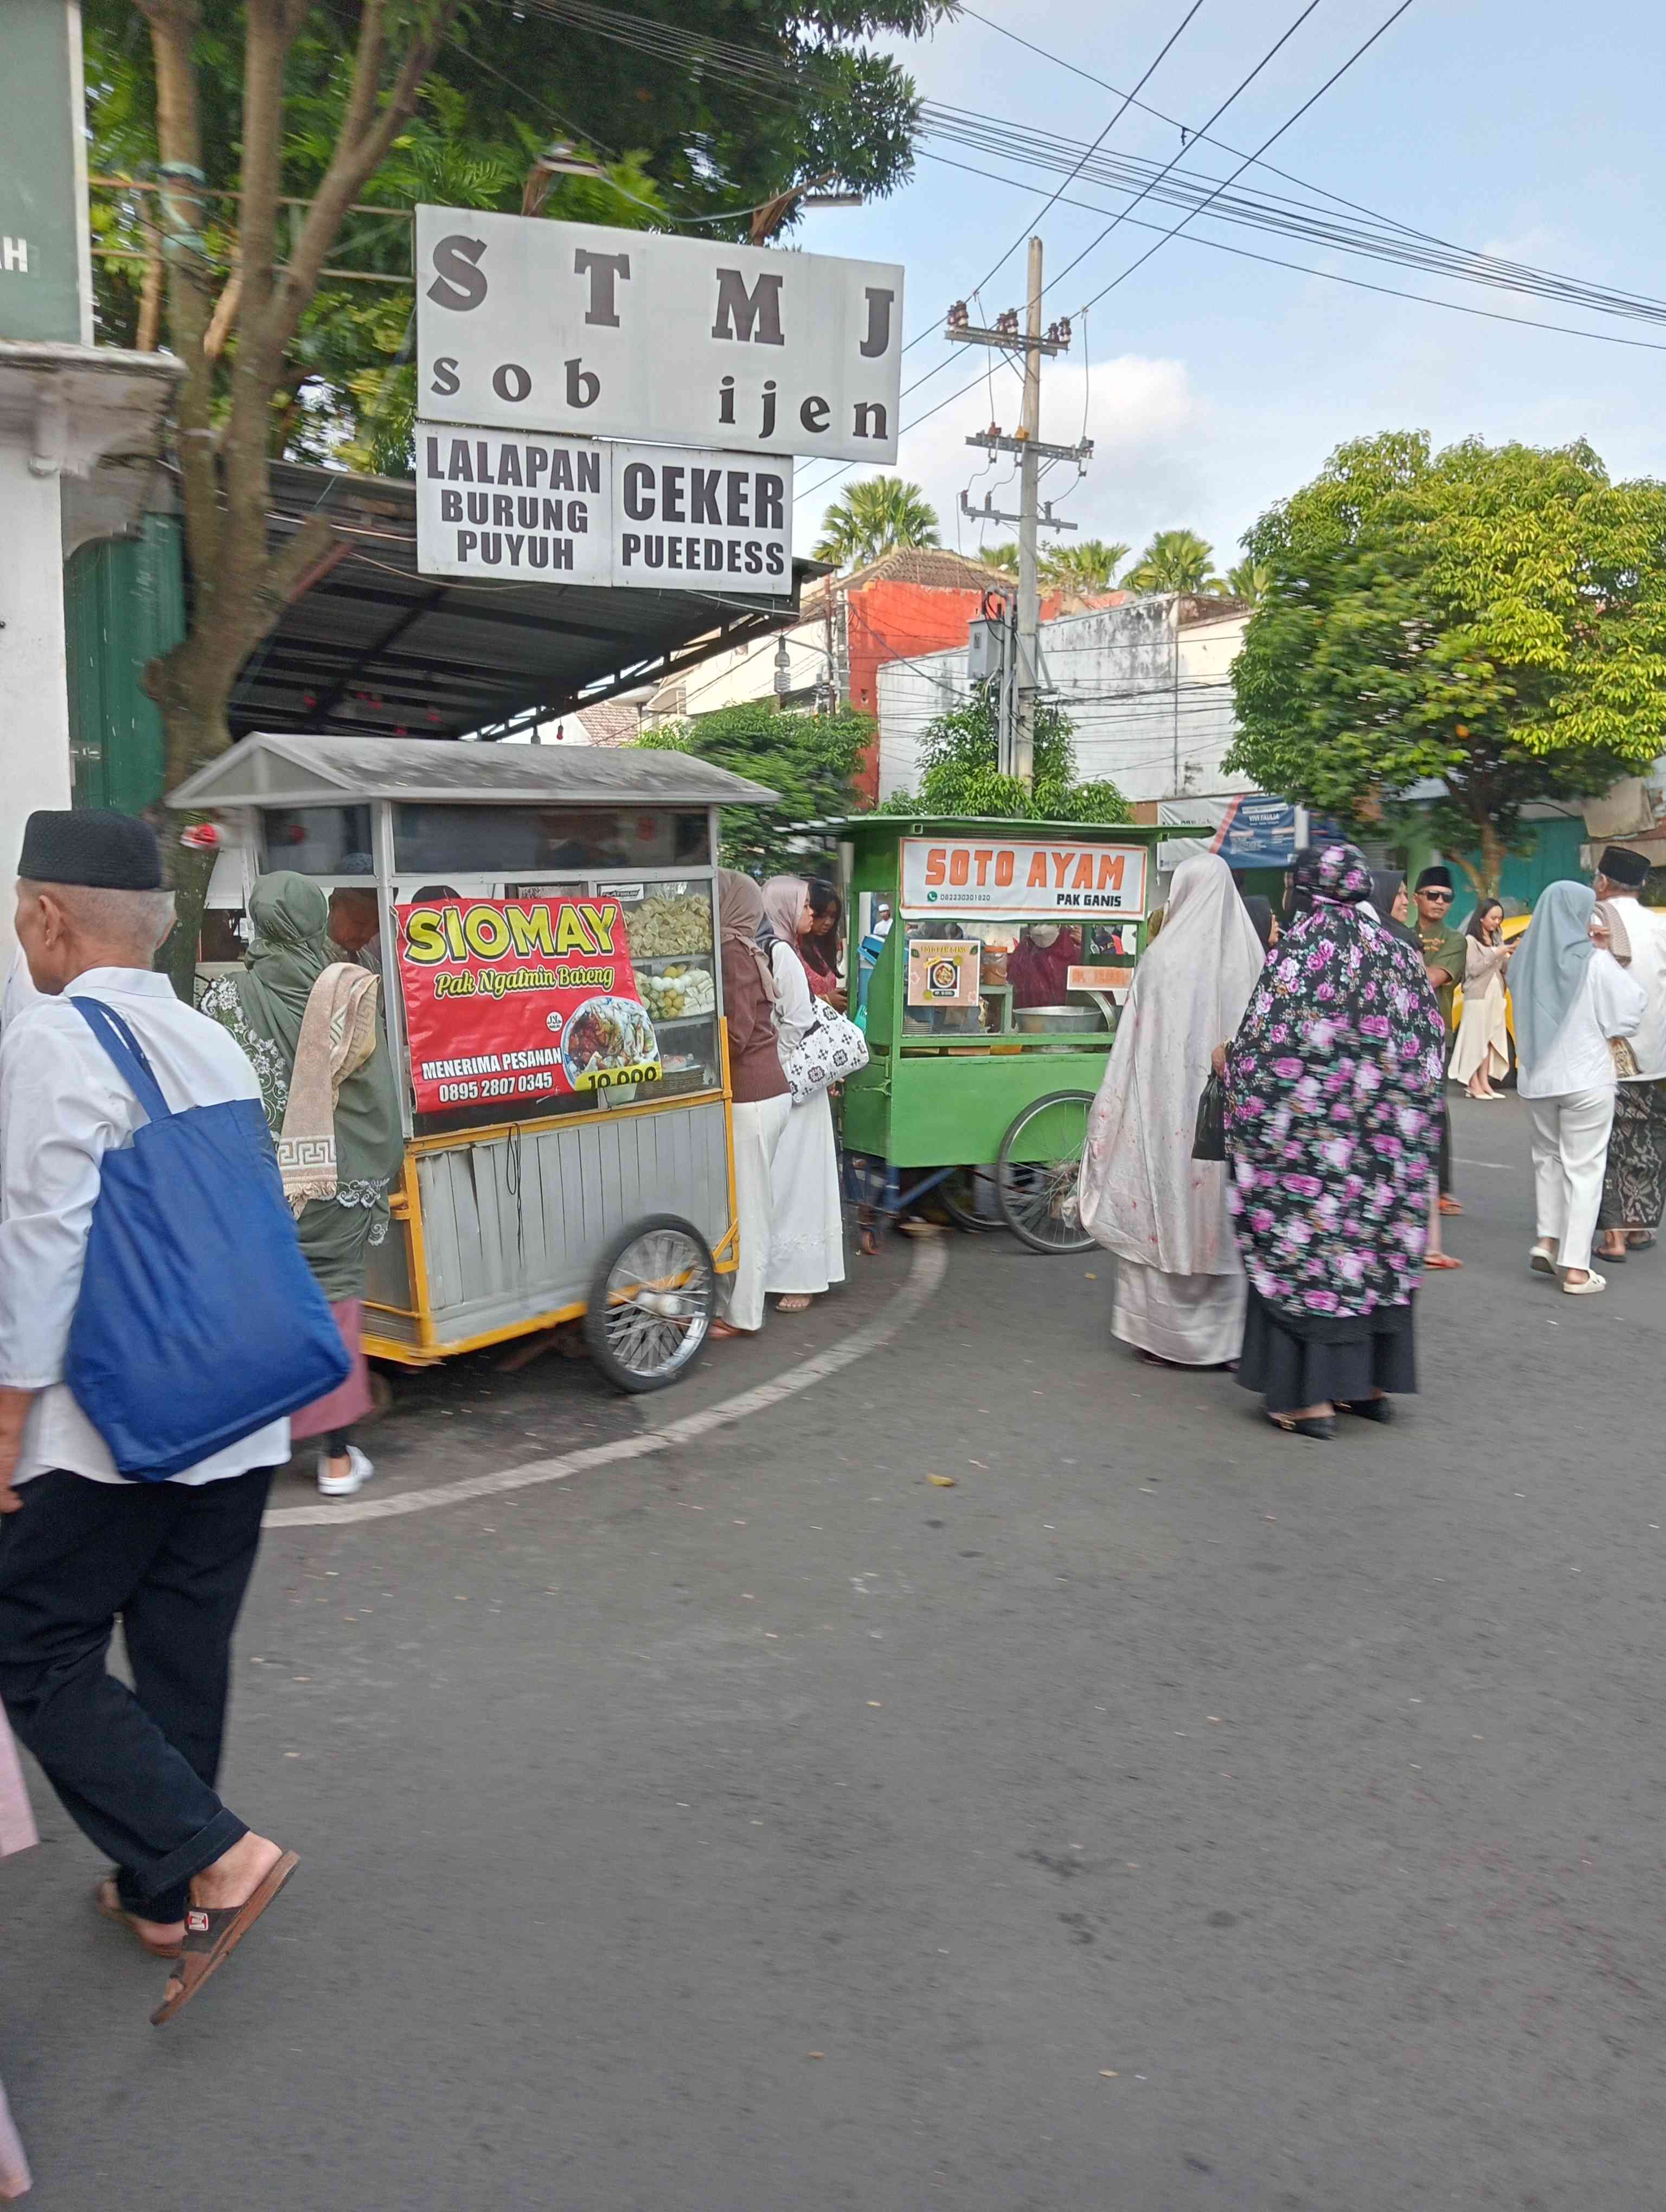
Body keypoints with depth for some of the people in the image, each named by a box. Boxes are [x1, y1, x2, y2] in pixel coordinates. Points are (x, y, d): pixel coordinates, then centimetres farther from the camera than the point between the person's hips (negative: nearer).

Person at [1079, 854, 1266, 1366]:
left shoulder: (1165, 959, -10)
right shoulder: (1251, 956, 1)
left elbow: (1139, 1048, -9)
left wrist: (1107, 1113, -1)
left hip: (1172, 1110, -4)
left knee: (1166, 1215, 7)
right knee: (1223, 1216, 12)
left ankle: (1167, 1332, 14)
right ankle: (1226, 1333, 18)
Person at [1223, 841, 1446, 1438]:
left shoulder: (1297, 951, -10)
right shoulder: (1395, 951, 8)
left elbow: (1261, 1045, -15)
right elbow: (1431, 1043, 11)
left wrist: (1227, 1057, 5)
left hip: (1309, 1131, -6)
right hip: (1388, 1137, 6)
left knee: (1304, 1243, 0)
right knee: (1375, 1237, 14)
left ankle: (1309, 1395, 2)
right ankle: (1372, 1382, 22)